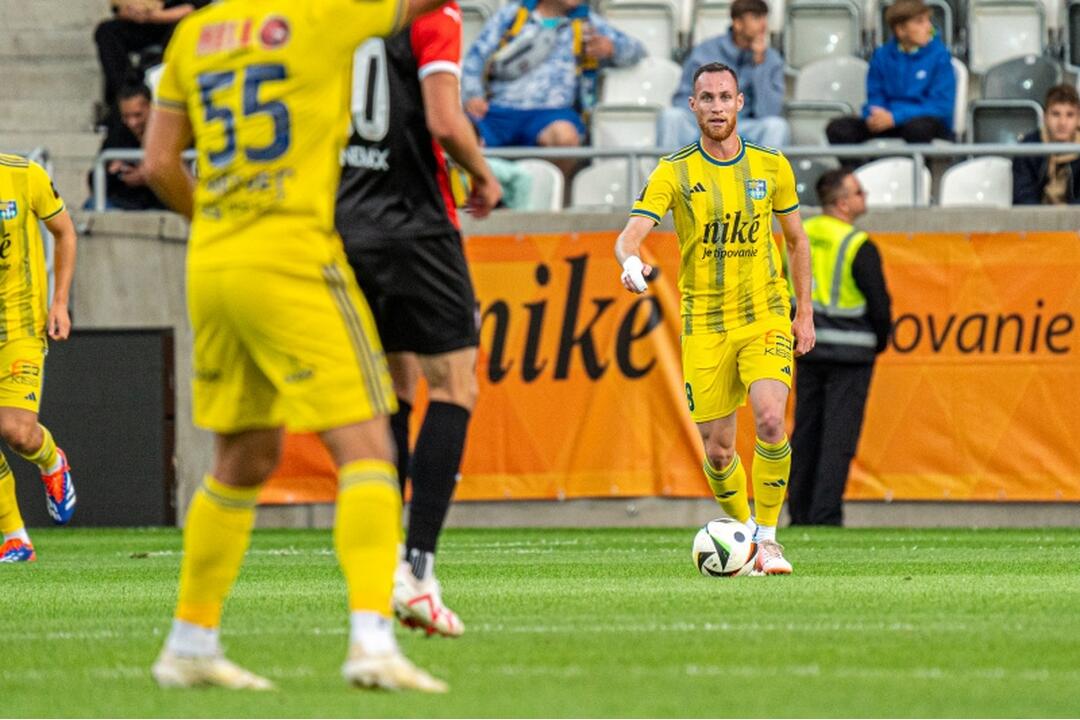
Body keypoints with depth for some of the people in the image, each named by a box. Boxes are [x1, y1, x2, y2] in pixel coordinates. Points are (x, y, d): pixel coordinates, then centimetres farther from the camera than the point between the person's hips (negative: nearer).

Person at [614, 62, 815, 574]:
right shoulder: (674, 173, -3)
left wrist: (805, 312, 13)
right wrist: (630, 260, -38)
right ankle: (746, 528, 28)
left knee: (770, 420, -23)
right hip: (704, 325, 0)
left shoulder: (771, 166, 3)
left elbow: (797, 241, 15)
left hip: (765, 316, 0)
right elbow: (631, 233, -14)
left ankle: (768, 537, -9)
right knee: (718, 451, 0)